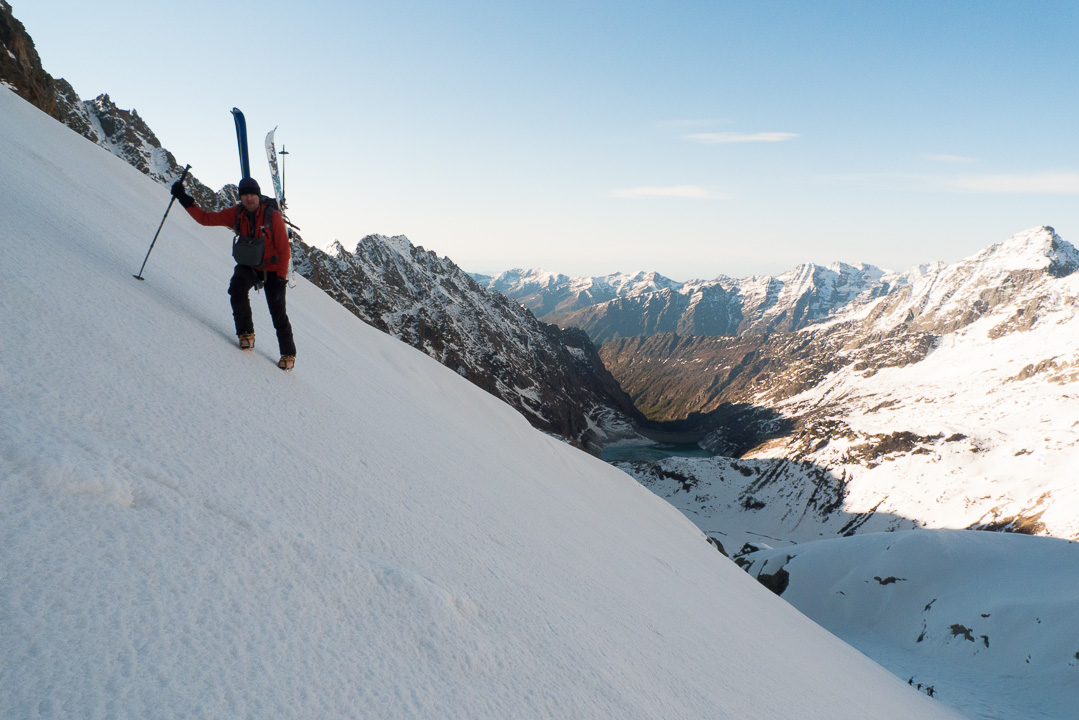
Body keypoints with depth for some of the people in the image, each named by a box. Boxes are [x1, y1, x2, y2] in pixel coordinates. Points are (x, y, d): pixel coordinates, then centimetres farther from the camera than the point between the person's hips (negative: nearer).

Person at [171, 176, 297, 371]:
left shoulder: (273, 217, -20)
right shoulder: (236, 214, -7)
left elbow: (284, 250, -18)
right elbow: (205, 218, -1)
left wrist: (280, 280, -23)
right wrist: (184, 199, -12)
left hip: (272, 269, -3)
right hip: (249, 265, 3)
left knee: (278, 313, -3)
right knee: (237, 289, -29)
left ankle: (288, 354, 15)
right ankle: (246, 333, -12)